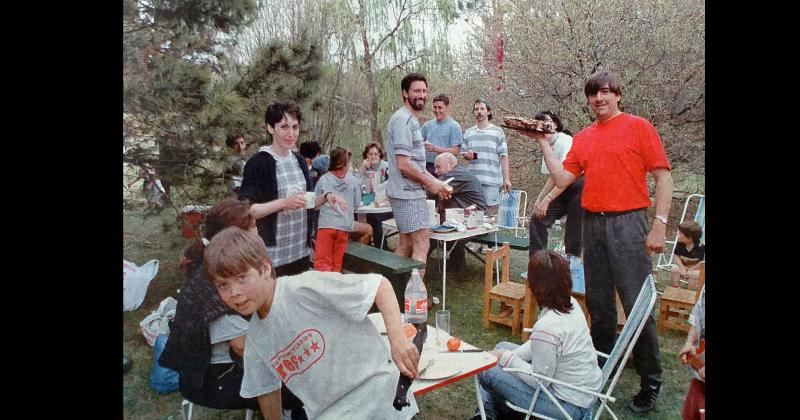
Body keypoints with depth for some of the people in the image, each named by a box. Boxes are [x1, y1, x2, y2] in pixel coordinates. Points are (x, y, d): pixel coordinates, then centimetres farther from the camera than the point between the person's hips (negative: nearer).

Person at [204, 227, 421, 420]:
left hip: (377, 396, -6)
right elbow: (266, 389, 20)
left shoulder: (305, 288, -19)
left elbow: (380, 284, -20)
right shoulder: (256, 337, 4)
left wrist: (398, 340, -28)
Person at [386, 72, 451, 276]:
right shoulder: (403, 120, -14)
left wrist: (435, 182, 12)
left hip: (409, 193, 10)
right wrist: (430, 183, -10)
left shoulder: (411, 120, 19)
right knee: (421, 246, -8)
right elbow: (403, 164, -21)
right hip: (408, 194, -10)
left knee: (406, 245, 14)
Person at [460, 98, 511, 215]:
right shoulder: (468, 132, 14)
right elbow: (463, 153, 19)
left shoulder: (497, 131, 5)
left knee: (490, 212, -2)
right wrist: (467, 155, -5)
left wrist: (506, 178, -4)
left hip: (491, 180, -3)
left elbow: (503, 156, 2)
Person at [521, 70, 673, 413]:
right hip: (592, 224, 5)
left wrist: (659, 225, -11)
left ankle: (651, 383, 10)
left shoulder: (639, 127, -1)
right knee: (598, 304, 13)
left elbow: (663, 177, -4)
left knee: (637, 305, -4)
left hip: (627, 223, -5)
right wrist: (543, 143, 5)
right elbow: (562, 179, 8)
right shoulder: (582, 138, 13)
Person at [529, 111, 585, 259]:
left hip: (580, 187, -8)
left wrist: (547, 199, -30)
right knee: (537, 218, 1)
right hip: (562, 190, 8)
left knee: (573, 229, -6)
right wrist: (539, 200, 3)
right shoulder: (548, 147, 6)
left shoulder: (565, 142, -19)